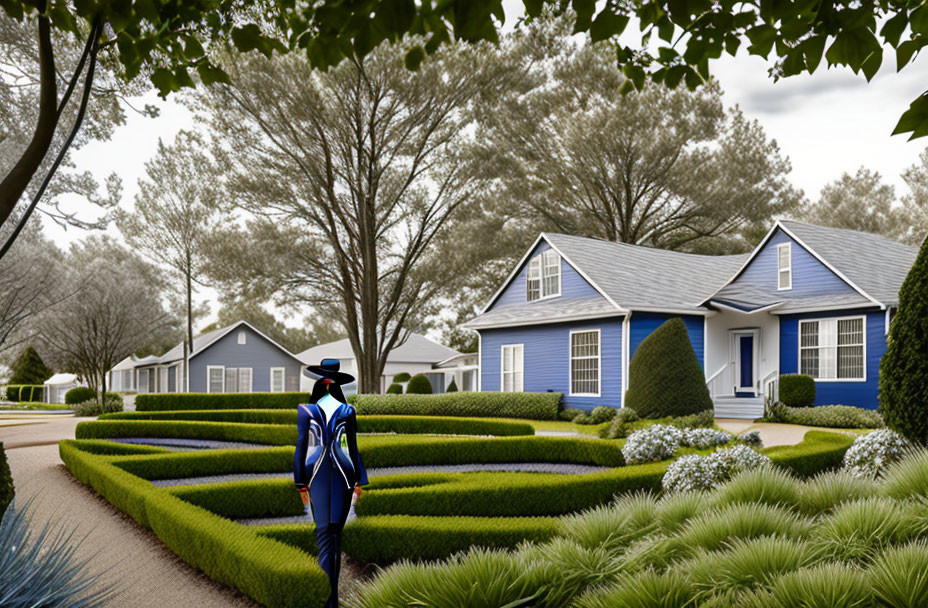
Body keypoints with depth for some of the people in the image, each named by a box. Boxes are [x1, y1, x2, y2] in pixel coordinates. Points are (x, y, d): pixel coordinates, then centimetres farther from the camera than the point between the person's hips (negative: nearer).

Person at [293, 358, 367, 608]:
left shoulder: (306, 410, -1)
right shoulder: (348, 411, 0)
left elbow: (300, 446, -3)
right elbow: (353, 448, 1)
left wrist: (301, 483, 0)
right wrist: (359, 481, 7)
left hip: (316, 474, 0)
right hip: (342, 474, 1)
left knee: (324, 533, 3)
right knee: (335, 531, 9)